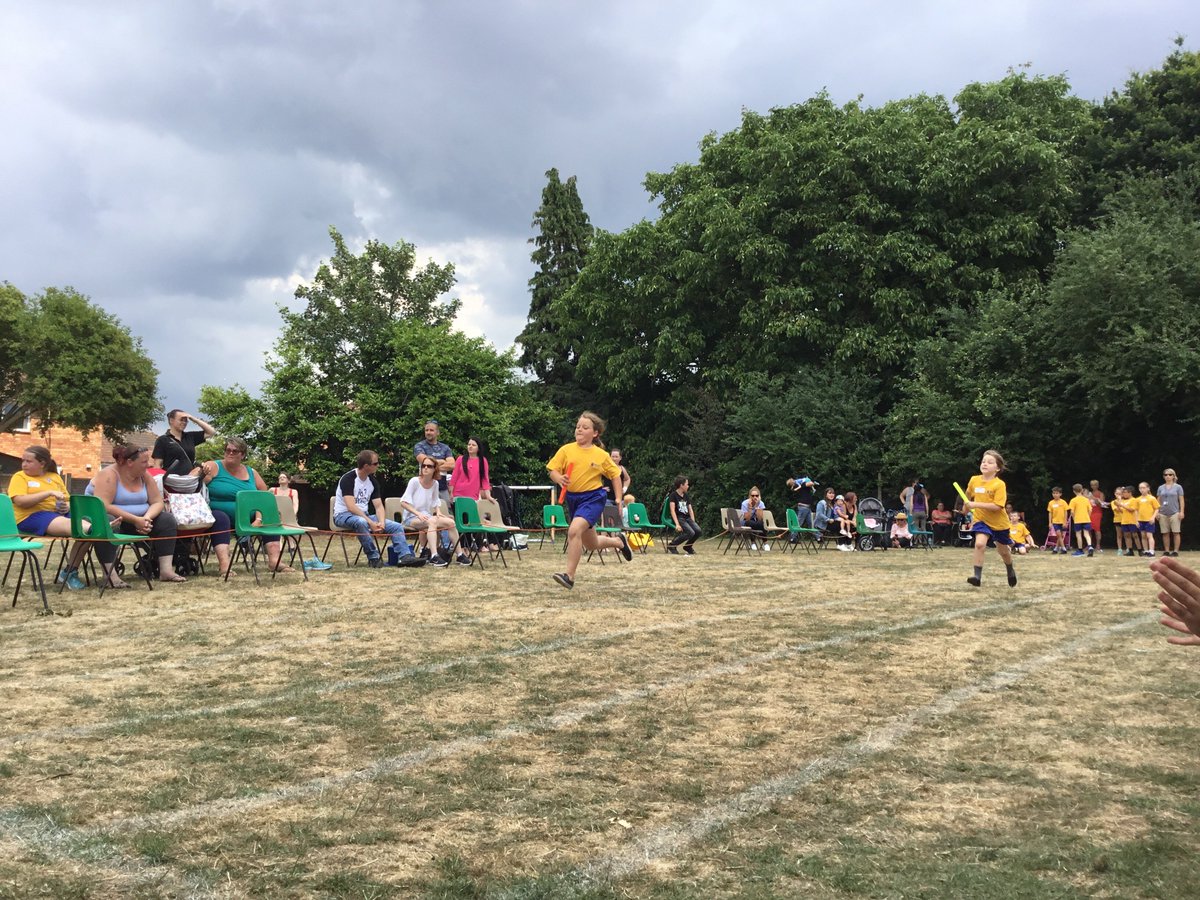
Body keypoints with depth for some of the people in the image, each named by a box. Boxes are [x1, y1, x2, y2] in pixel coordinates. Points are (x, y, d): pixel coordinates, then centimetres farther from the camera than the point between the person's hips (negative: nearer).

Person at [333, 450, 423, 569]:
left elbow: (378, 506, 4)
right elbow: (351, 507, -25)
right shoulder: (348, 479, -16)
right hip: (343, 515, -7)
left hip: (364, 515, 7)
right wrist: (370, 523, -29)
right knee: (361, 522, -42)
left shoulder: (373, 481, 6)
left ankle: (405, 557, -25)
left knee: (397, 526, -9)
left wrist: (382, 522, -17)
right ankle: (373, 558, -30)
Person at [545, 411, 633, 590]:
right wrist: (559, 479, -26)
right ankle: (618, 541, 48)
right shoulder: (566, 450, -2)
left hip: (593, 498, -4)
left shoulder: (601, 455, -4)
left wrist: (619, 498, 2)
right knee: (591, 544, 17)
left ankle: (570, 576, -21)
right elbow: (552, 471, -4)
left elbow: (615, 475, 9)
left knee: (574, 530, -28)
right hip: (572, 498, 4)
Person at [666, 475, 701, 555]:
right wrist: (677, 524, -24)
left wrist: (693, 522, 5)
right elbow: (672, 510, -13)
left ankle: (688, 546, 6)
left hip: (687, 518, 7)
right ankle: (671, 545, -12)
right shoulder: (673, 495, -5)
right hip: (678, 518, -7)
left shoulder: (686, 496, 18)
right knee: (691, 532, -28)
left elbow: (690, 510, 19)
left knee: (698, 530, -19)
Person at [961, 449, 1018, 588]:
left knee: (1003, 550, 18)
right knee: (979, 544, -25)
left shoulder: (999, 484, -21)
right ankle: (977, 576, -22)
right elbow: (969, 495, 18)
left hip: (999, 523, -2)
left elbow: (997, 506, -29)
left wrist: (975, 504, -32)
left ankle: (1010, 570, 48)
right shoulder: (974, 480, -6)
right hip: (981, 520, 2)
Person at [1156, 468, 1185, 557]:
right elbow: (1158, 501, 13)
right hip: (1163, 514, 3)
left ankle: (1176, 551, -1)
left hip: (1174, 513, -3)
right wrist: (1157, 512, 4)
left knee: (1175, 532, -4)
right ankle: (1166, 551, 9)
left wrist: (1181, 512, -6)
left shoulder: (1178, 487, 3)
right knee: (1165, 533, 4)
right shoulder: (1160, 488, 11)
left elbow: (1181, 500, 1)